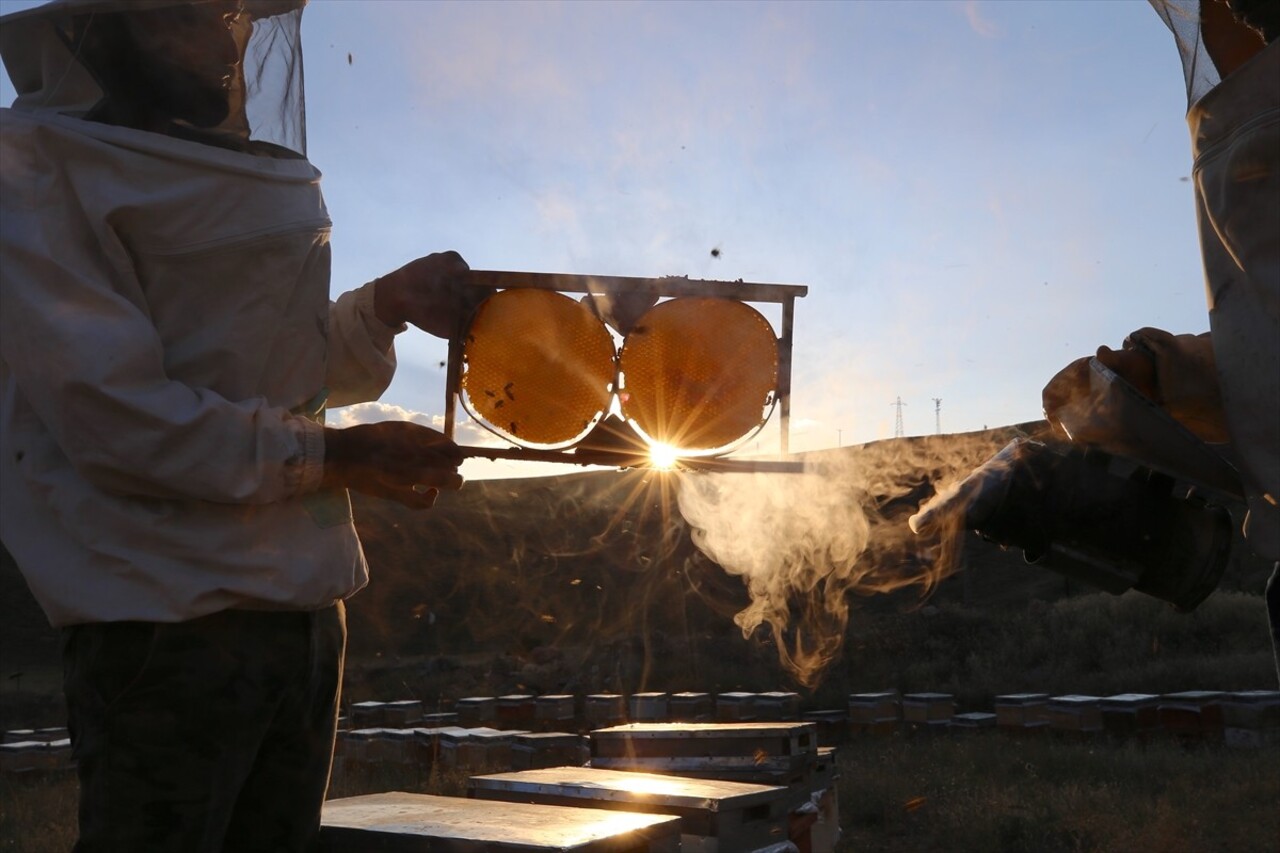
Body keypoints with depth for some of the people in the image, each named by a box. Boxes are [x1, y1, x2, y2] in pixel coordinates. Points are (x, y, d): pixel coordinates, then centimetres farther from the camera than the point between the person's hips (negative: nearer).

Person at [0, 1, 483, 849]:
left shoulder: (237, 170, 17)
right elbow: (110, 412, -18)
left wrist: (387, 304, 1)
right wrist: (332, 456, -13)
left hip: (302, 607, 8)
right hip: (170, 613, -8)